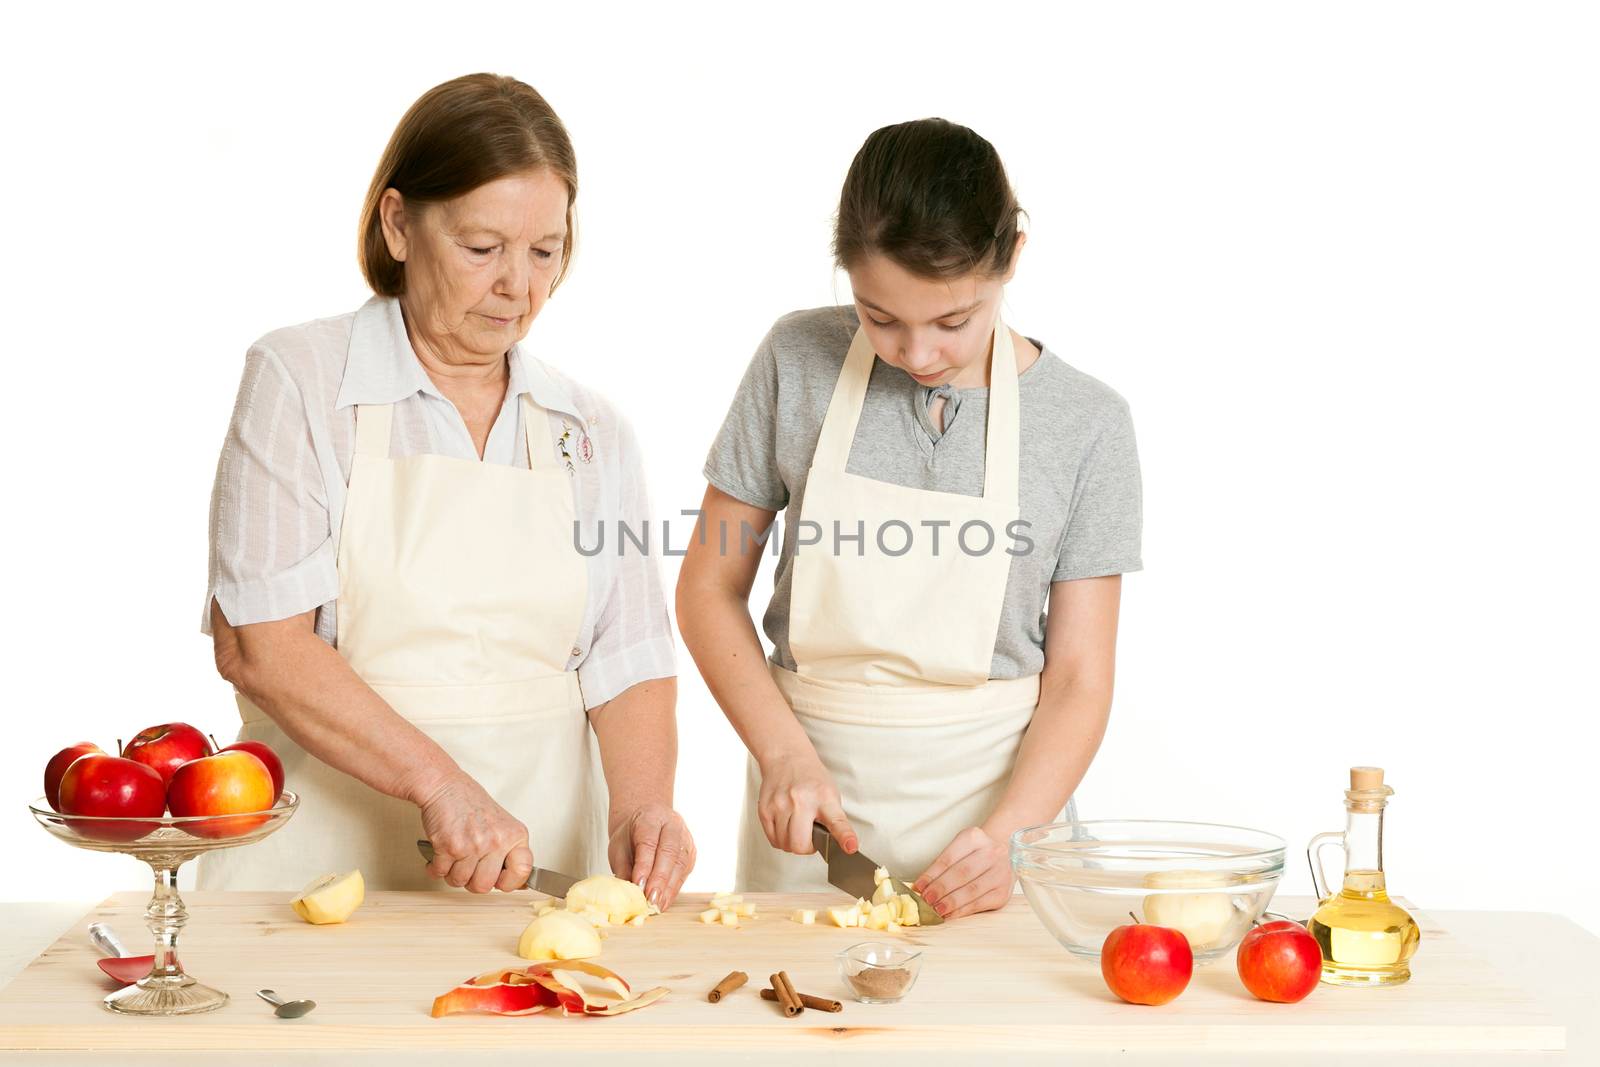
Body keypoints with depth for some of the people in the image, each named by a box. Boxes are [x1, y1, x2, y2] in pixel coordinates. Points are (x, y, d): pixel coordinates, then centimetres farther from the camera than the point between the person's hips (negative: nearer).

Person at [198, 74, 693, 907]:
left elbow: (628, 662, 8)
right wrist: (439, 784, -16)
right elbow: (257, 644, -8)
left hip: (534, 865, 3)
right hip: (325, 854, -2)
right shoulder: (299, 379, 0)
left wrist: (640, 806, -12)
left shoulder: (591, 432, 12)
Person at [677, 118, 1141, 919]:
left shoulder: (1085, 423, -5)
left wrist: (1005, 837, -18)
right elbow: (710, 589, 2)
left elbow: (1078, 679, -4)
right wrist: (785, 755, -11)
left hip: (994, 792, -1)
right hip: (811, 794, 1)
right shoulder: (799, 362, -3)